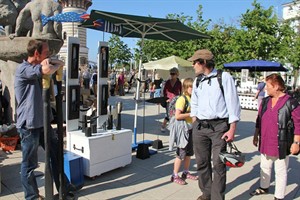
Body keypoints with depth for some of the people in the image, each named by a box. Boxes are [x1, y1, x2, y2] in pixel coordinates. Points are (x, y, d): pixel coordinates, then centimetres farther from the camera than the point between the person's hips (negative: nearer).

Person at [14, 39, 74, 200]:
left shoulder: (37, 68, 15)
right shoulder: (23, 69, -15)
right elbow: (47, 70, -30)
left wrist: (53, 63, 0)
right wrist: (57, 65, -10)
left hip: (42, 122, 9)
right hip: (28, 125, -9)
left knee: (56, 154, 15)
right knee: (29, 164, 6)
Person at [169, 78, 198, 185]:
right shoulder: (182, 99, -16)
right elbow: (177, 116, -23)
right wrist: (191, 114, -22)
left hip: (191, 128, 8)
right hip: (183, 128, -8)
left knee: (189, 152, 16)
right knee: (181, 153, -1)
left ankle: (186, 173, 31)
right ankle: (175, 176, 11)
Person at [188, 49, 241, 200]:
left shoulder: (224, 77, -5)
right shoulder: (197, 81, 11)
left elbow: (232, 103, -7)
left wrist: (232, 129, -10)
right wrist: (195, 125, 10)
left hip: (219, 126, -5)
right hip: (200, 126, 5)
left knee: (218, 164, -1)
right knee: (202, 163, 11)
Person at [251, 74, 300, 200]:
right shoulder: (265, 101, 6)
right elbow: (259, 120, 13)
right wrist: (256, 136, 16)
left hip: (281, 144, -6)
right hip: (265, 143, 6)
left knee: (281, 171, 8)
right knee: (264, 167, 21)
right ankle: (264, 188, 42)